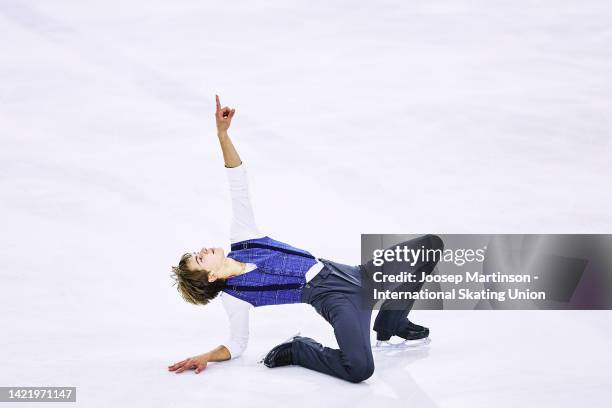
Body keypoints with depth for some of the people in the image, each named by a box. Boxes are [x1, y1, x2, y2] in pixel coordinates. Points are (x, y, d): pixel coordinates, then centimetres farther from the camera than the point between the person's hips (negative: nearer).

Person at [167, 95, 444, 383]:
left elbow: (239, 185, 6)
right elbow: (237, 345, 4)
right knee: (360, 368, -38)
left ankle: (391, 322, 18)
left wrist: (222, 133, -4)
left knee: (431, 244, 6)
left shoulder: (241, 242, 9)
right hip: (333, 298, -8)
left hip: (349, 275, 8)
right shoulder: (233, 297, -5)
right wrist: (205, 357, -15)